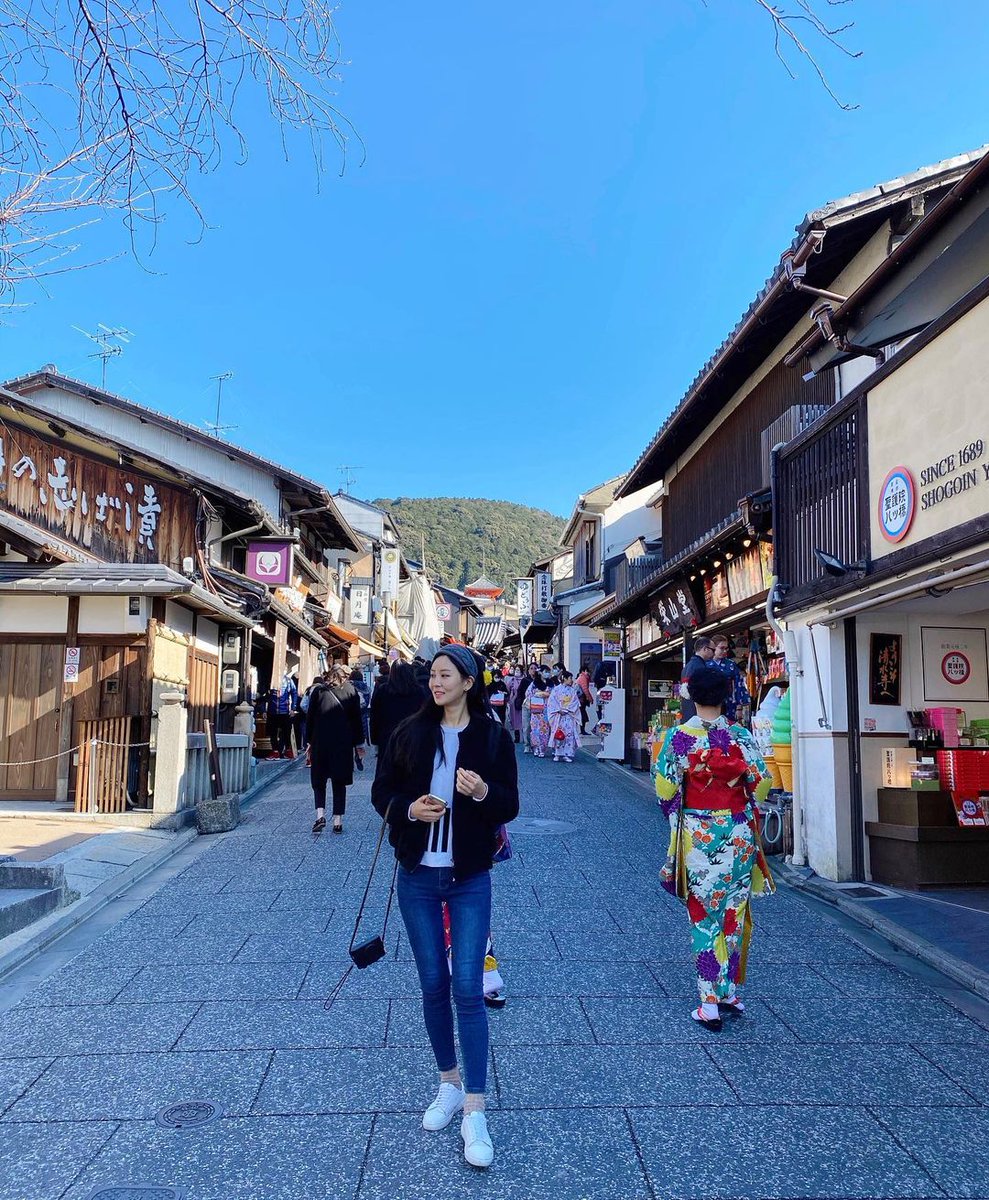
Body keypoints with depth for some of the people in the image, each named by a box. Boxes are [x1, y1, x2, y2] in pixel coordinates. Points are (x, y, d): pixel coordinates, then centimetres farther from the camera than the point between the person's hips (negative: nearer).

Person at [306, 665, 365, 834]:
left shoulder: (318, 691, 0)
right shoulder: (351, 692, 0)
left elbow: (310, 719, 2)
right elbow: (357, 720, 3)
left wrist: (310, 742, 10)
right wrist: (359, 744, 10)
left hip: (320, 744, 0)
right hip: (343, 744, 0)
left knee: (318, 780, 10)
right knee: (339, 782, 8)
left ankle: (320, 815, -8)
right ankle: (338, 821, 5)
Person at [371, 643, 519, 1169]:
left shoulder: (493, 737, -6)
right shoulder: (410, 733, -1)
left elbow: (510, 807, -3)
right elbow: (381, 794, 4)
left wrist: (483, 793, -24)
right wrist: (409, 808, -16)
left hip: (469, 878, -2)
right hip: (417, 876, 2)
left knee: (468, 988, -4)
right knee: (433, 985, 12)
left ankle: (474, 1110, 7)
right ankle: (449, 1084, 31)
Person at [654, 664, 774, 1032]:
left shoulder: (678, 737, -9)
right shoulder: (741, 736, -4)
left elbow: (666, 789, -6)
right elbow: (762, 784, -1)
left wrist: (677, 811, 15)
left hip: (697, 837, -2)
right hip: (738, 835, 2)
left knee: (703, 915, 6)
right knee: (734, 912, 14)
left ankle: (710, 1003, 7)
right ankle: (730, 991, 23)